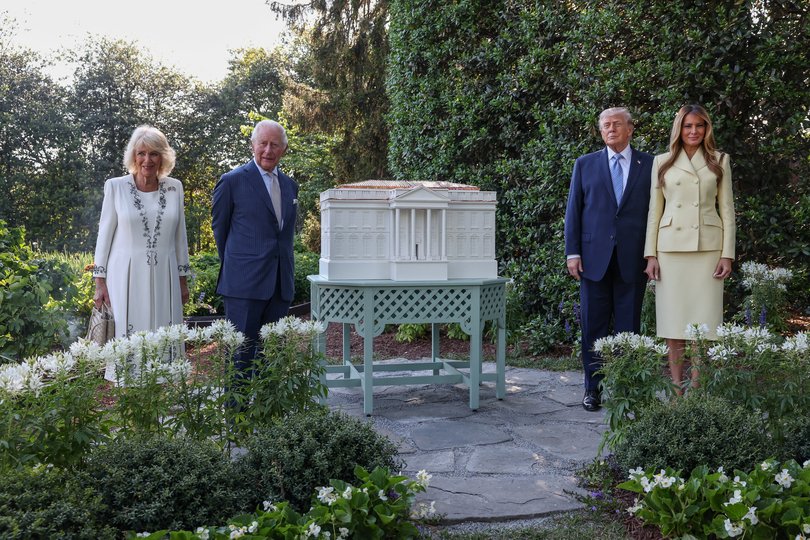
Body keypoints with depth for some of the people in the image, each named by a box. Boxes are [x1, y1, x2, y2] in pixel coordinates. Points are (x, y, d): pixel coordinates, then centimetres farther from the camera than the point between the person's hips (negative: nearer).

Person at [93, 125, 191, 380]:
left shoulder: (174, 187, 5)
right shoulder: (116, 186, -1)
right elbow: (104, 235, 2)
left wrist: (183, 281, 11)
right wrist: (100, 283, -2)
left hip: (164, 278, 2)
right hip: (126, 277, -2)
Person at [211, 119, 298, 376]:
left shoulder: (290, 185, 13)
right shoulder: (232, 181, -4)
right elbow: (219, 226, 6)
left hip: (280, 285, 6)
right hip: (244, 285, -5)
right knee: (241, 354, -1)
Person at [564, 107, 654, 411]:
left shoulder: (649, 165, 7)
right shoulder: (585, 164, 9)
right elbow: (573, 211, 7)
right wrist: (572, 252, -1)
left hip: (633, 259, 0)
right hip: (594, 257, 1)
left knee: (629, 328, 5)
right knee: (594, 326, 4)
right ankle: (593, 388, 13)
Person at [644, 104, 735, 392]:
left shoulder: (720, 161, 10)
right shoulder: (662, 162, 10)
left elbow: (727, 209, 7)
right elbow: (654, 210, 8)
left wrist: (727, 254, -1)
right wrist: (651, 254, 0)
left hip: (708, 247, 0)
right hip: (671, 247, 0)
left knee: (702, 321, -2)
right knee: (673, 322, 0)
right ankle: (677, 390, 7)